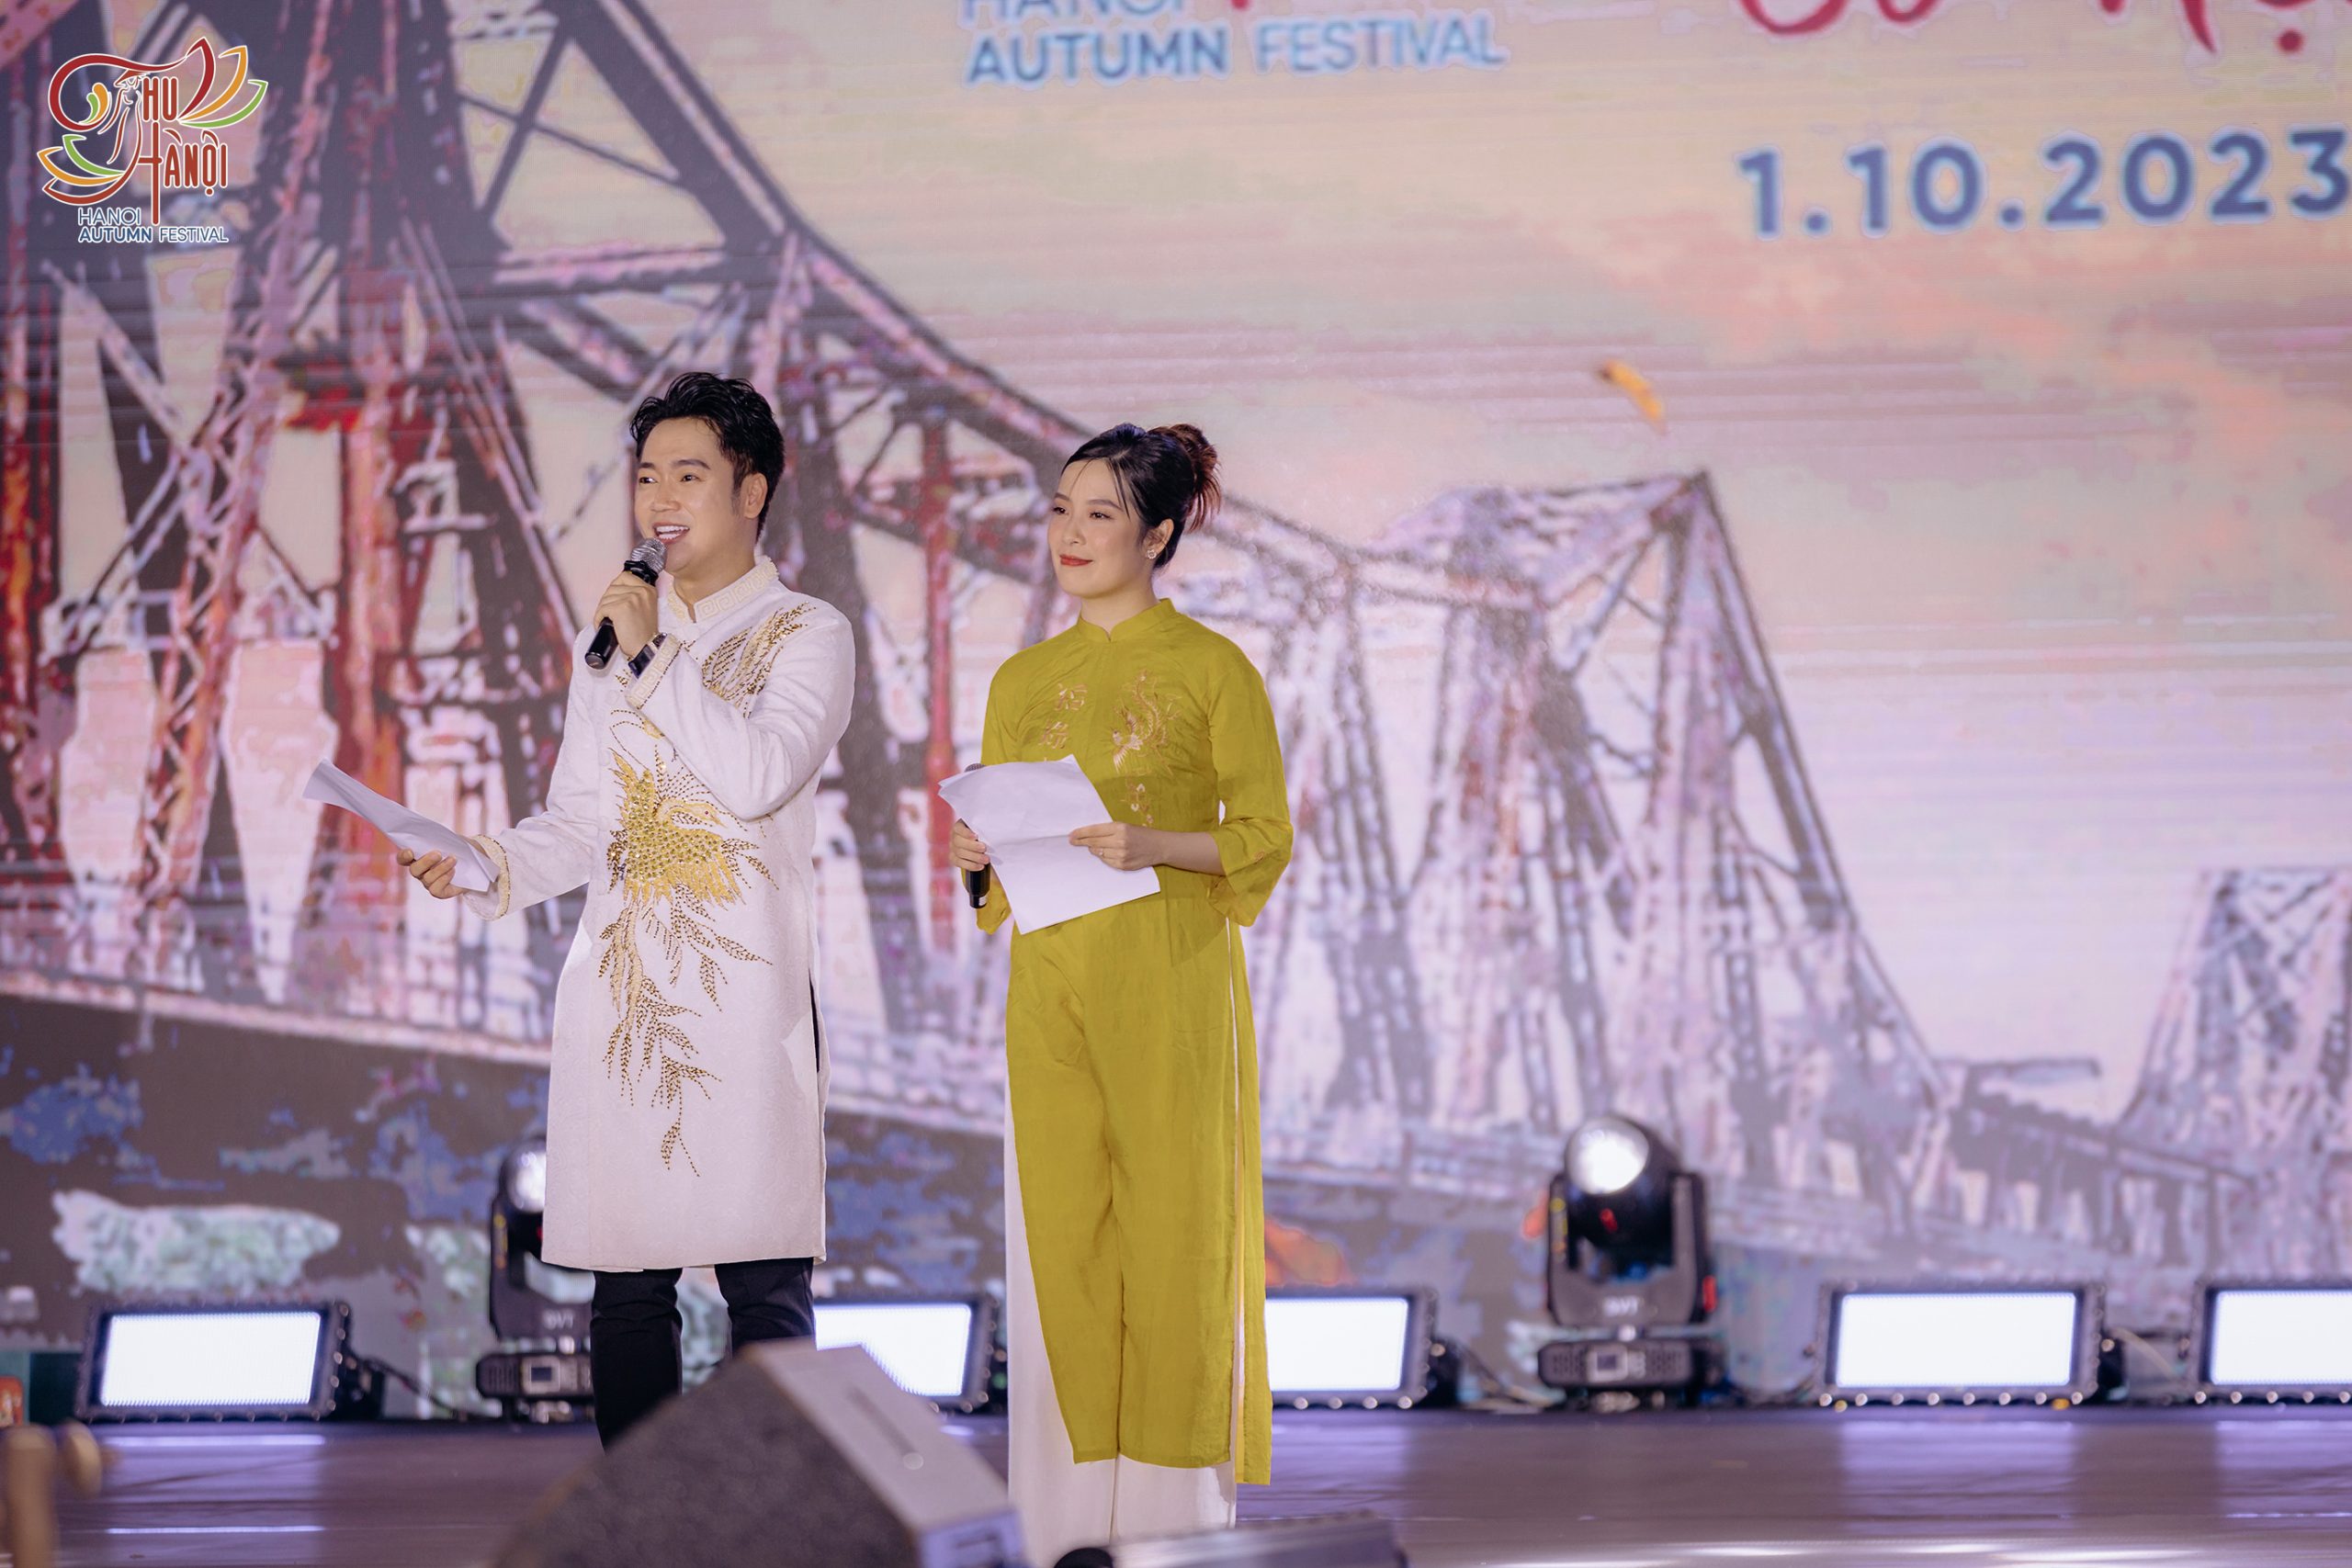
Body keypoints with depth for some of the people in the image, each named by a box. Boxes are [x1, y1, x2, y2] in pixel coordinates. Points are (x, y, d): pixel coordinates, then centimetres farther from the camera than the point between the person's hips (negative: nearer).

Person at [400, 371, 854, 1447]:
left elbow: (759, 775, -14)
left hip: (745, 985, -4)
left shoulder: (803, 634, 3)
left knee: (763, 1276, -7)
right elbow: (580, 821, 16)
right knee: (625, 1281, 3)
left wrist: (655, 659, -8)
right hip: (619, 987, 5)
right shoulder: (613, 635, 18)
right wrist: (483, 866, -2)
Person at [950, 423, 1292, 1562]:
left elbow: (1264, 836, -3)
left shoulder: (1211, 670, 0)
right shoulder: (1024, 679, 15)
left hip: (1169, 981, -5)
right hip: (1049, 981, 5)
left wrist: (1155, 845, -18)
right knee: (1058, 1234, 2)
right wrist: (977, 850, -2)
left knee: (1171, 1230, -4)